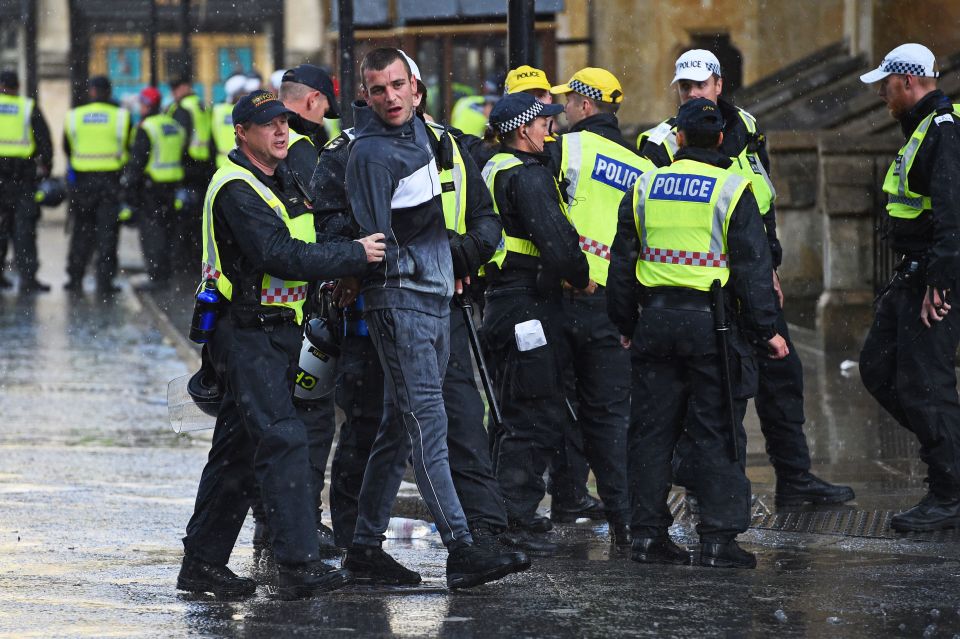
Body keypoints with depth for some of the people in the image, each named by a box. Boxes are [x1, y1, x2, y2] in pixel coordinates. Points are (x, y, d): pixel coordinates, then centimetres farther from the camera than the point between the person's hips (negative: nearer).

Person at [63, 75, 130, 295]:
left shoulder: (74, 117, -1)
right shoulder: (120, 116, -5)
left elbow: (67, 149, 9)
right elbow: (128, 149, 3)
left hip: (82, 180, 1)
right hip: (111, 180, -1)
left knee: (81, 230, 12)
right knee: (107, 232, 2)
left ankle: (75, 278, 13)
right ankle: (104, 281, -1)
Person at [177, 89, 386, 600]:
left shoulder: (284, 179, 14)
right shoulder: (236, 189, -15)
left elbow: (306, 244, 27)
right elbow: (280, 256, -25)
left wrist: (339, 271, 6)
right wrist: (355, 255, -21)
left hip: (279, 331, 10)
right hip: (247, 332, -10)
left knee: (239, 449, 12)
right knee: (282, 439, -15)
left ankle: (202, 562, 19)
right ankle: (297, 566, -19)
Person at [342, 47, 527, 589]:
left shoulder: (418, 129, 14)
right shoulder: (372, 152, -12)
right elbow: (376, 237, -13)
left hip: (437, 298, 9)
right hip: (400, 300, -9)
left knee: (401, 427, 10)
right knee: (427, 424, -13)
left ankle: (366, 545, 16)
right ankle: (462, 550, -20)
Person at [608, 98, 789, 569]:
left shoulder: (646, 186, 7)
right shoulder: (731, 189, -5)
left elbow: (622, 261, 12)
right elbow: (752, 265, -7)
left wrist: (626, 324, 21)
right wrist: (766, 330, -1)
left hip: (656, 318, 4)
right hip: (711, 319, -4)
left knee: (652, 429, 10)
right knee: (717, 433, -1)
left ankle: (647, 533, 12)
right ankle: (718, 539, -4)